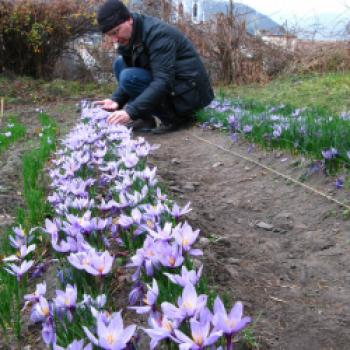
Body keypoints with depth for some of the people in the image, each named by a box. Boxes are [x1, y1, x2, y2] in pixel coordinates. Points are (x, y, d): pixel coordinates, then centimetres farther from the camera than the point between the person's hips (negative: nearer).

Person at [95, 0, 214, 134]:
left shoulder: (157, 33, -23)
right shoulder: (130, 37, 3)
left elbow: (164, 82, -31)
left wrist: (131, 111, -37)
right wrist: (116, 100, -13)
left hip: (189, 93, -9)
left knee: (129, 77, -23)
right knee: (120, 63, 5)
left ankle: (174, 117, -10)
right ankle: (145, 119, 1)